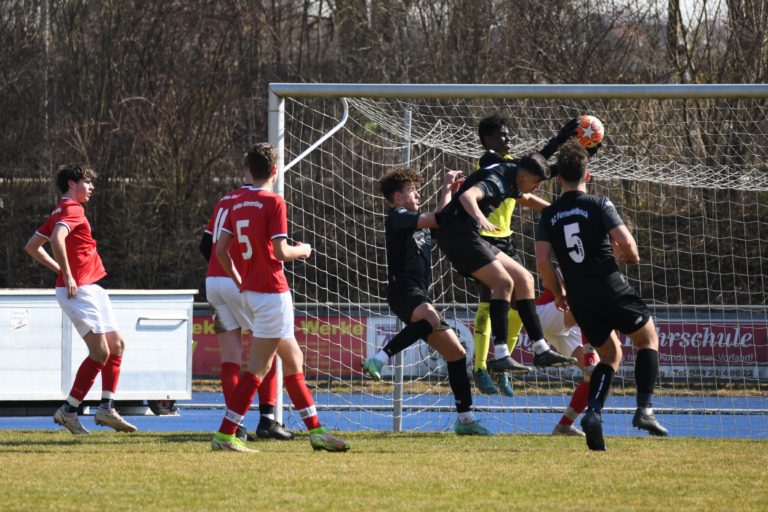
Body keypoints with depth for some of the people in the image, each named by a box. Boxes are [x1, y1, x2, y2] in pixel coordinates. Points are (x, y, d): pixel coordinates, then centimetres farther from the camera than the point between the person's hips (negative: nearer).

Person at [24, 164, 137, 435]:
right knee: (100, 352, -11)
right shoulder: (72, 209, -12)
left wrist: (59, 269, 16)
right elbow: (57, 239, -30)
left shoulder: (59, 212, 18)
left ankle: (107, 407, 10)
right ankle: (68, 410, -7)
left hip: (90, 289, 10)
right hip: (79, 290, -10)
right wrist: (68, 275, -25)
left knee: (117, 344, 10)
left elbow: (32, 246, 22)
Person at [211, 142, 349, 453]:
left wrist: (239, 281, 19)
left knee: (293, 360, 15)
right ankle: (225, 435, -9)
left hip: (250, 291, 8)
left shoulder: (237, 204, 9)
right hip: (272, 291, -8)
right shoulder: (273, 203, -12)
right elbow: (281, 252, -17)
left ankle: (315, 430, 19)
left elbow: (220, 249, 8)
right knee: (258, 367, -6)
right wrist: (302, 250, 3)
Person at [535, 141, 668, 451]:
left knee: (610, 354, 20)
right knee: (648, 338, 16)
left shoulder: (548, 216, 7)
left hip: (579, 298, 4)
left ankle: (593, 412, -4)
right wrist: (632, 257, 9)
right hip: (610, 286, -4)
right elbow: (625, 242, -15)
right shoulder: (599, 205, -4)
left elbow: (542, 261, 0)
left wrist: (558, 293, 14)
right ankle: (645, 409, 0)